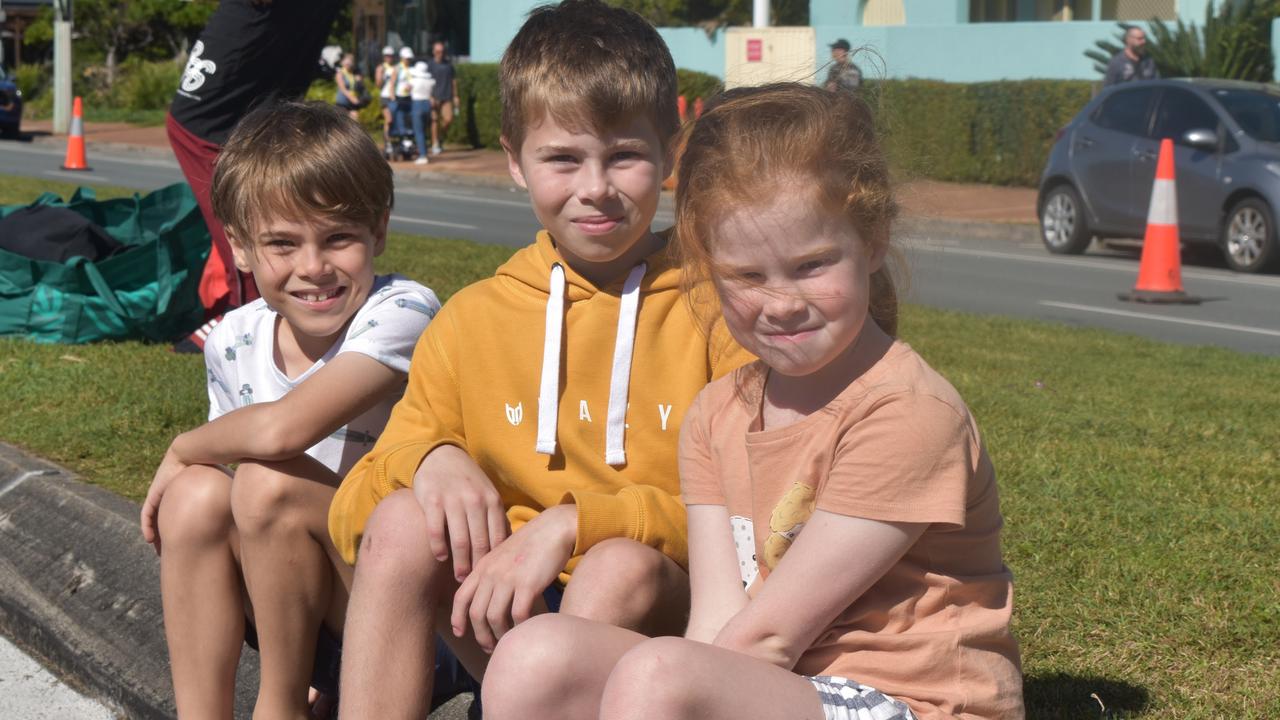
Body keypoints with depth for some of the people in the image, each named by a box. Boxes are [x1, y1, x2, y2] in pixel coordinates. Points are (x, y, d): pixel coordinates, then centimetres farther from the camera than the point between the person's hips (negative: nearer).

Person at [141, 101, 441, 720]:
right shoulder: (234, 343, 0)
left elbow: (281, 429, -31)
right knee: (196, 494, -20)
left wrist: (183, 448, -13)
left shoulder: (401, 312, -20)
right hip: (294, 611, 6)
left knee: (270, 482, -27)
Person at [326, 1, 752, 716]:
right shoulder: (469, 321, 9)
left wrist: (574, 522, -21)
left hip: (660, 625, -3)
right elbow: (353, 509, 7)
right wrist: (429, 459, -15)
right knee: (403, 520, -23)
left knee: (625, 565, -34)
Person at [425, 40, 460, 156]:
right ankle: (435, 144, 4)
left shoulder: (448, 64, 11)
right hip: (434, 97, -3)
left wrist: (455, 96, 14)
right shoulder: (430, 64, 0)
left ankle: (441, 137, 17)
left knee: (448, 119, -8)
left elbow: (454, 80, 17)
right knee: (435, 120, -1)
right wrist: (430, 96, -11)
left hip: (447, 97, 3)